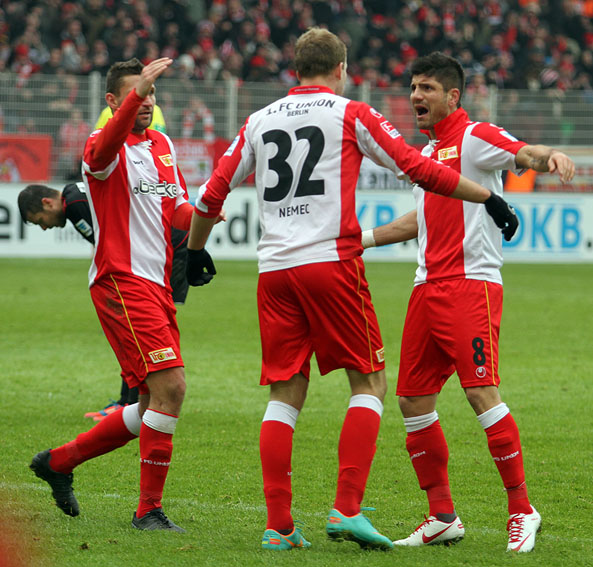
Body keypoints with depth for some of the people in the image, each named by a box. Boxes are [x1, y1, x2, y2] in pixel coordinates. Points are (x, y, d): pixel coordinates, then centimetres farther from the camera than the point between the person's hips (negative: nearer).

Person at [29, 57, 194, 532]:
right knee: (169, 386, -19)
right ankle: (149, 509, -12)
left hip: (157, 284, 8)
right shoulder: (104, 147, -7)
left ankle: (58, 461, 27)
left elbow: (177, 209, 18)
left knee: (153, 407, 11)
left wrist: (198, 214, -7)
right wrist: (136, 92, -47)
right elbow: (104, 150, -33)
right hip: (121, 281, -8)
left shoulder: (163, 145, 17)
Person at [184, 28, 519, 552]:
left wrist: (195, 252, 34)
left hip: (275, 268, 4)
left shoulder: (259, 122, 16)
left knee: (286, 393, 7)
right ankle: (347, 509, -10)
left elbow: (213, 192, 18)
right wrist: (489, 198, 11)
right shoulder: (351, 115, 4)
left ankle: (278, 525, 1)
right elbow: (418, 168, 3)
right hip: (331, 260, -4)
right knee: (370, 381, 4)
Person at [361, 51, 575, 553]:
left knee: (482, 394, -16)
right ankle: (442, 517, 14)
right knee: (413, 400, 5)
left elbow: (522, 153, -24)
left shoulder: (475, 137, -4)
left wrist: (550, 157, -46)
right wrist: (362, 239, 34)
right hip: (428, 287, 9)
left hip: (471, 282, -9)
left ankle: (522, 510, -8)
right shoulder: (427, 152, 21)